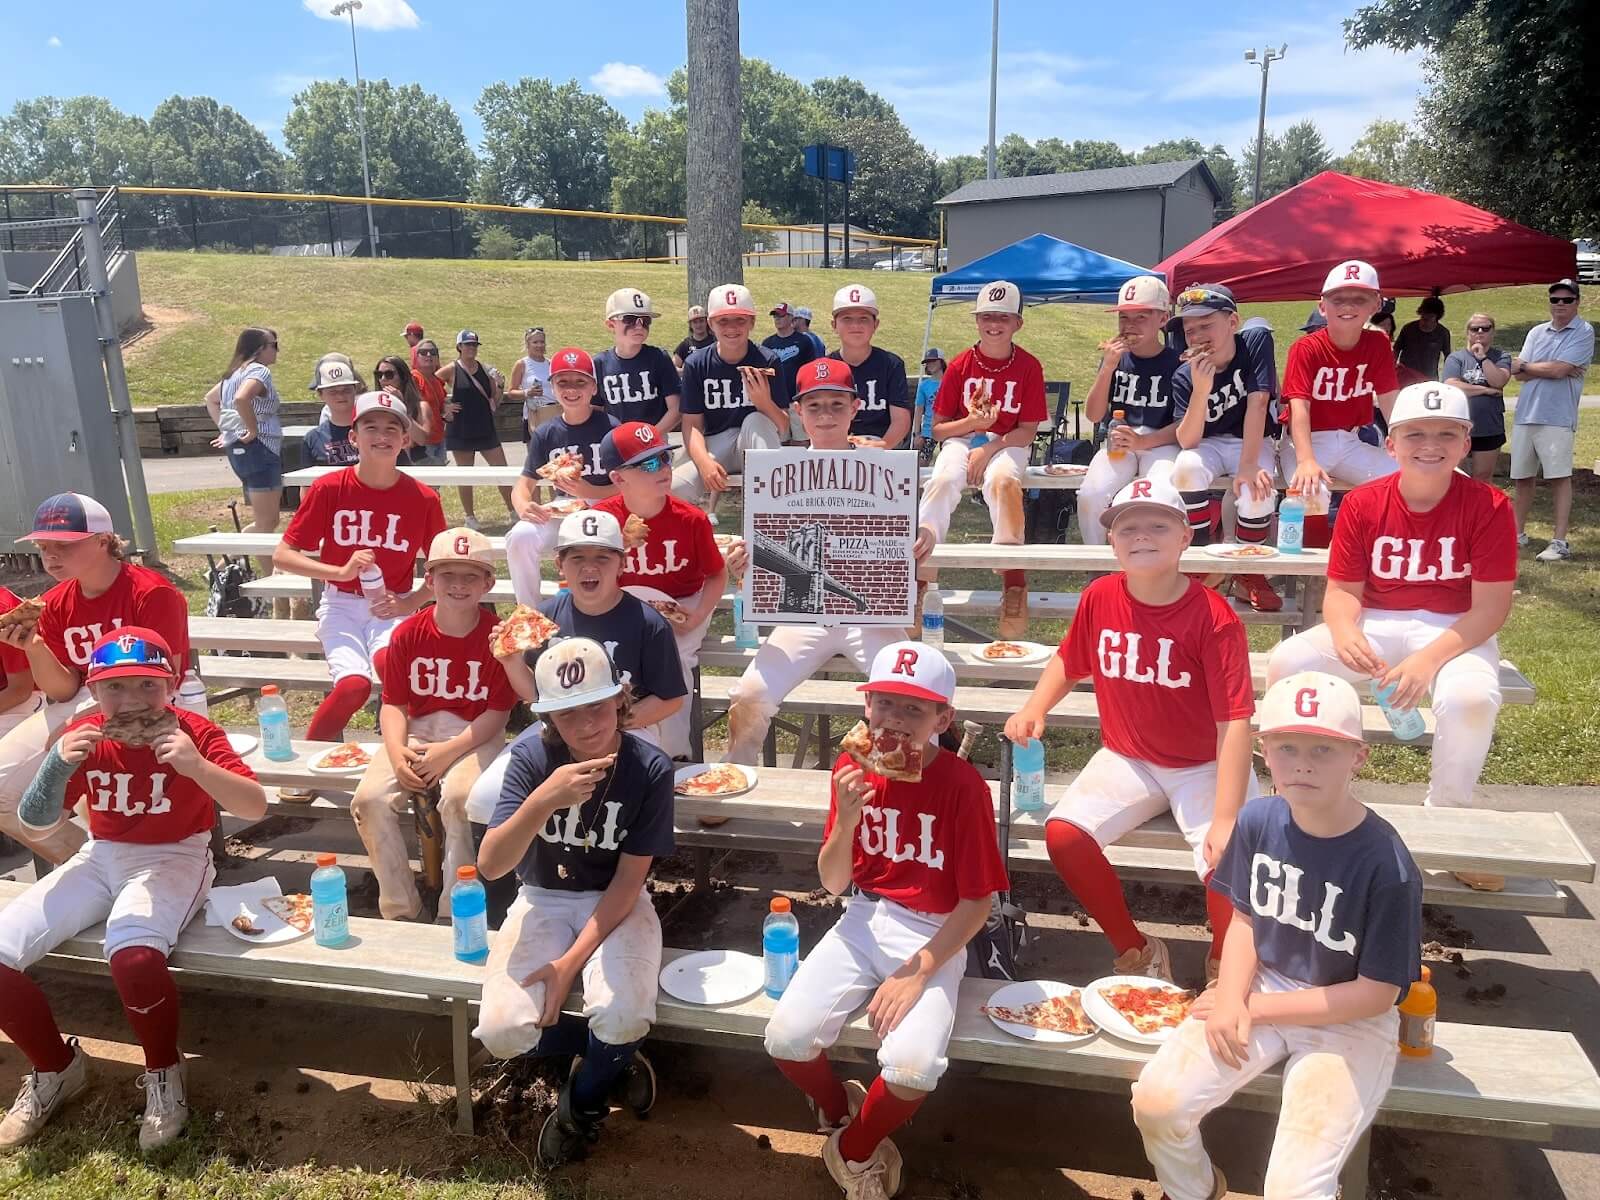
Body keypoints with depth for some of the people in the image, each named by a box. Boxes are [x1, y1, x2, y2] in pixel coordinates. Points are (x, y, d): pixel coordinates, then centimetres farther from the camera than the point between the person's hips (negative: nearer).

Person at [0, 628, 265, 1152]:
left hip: (174, 858, -5)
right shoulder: (84, 736, -4)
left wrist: (195, 766, -41)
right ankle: (56, 1068, 15)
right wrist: (59, 762, -22)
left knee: (133, 955, -36)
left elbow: (256, 807, -25)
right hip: (101, 858, 6)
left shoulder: (195, 733, -16)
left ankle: (164, 1073, -5)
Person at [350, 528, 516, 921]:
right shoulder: (408, 634, 1)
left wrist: (449, 751, -19)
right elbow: (394, 704, 3)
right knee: (369, 799, -21)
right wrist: (396, 751, -17)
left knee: (458, 798, -33)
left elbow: (497, 712, -7)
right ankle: (399, 911, -5)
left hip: (474, 736, -3)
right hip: (416, 732, 4)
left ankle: (453, 914, -15)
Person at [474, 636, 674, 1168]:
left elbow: (628, 880, -12)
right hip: (545, 899, 2)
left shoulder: (650, 768, -18)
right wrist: (544, 799, -43)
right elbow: (490, 865, -25)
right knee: (501, 1033, -21)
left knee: (623, 1016, -29)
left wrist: (572, 961, -20)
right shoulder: (532, 756, -17)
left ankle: (582, 1102, 8)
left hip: (616, 904, -1)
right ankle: (614, 1055, 10)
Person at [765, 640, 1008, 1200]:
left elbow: (977, 901, -10)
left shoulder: (963, 785, -15)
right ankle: (839, 1110, 19)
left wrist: (919, 971, -17)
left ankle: (854, 1148, 9)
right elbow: (833, 883, -1)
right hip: (864, 921, 4)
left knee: (912, 1066, -27)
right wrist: (846, 819, -20)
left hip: (935, 934, -3)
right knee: (787, 1036, -17)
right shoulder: (852, 768, -4)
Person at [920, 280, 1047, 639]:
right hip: (962, 438, 1)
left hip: (1006, 445, -1)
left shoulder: (1028, 367, -2)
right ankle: (919, 569, -41)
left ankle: (1013, 574, -32)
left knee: (1003, 479, -36)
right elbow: (938, 428, 3)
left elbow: (1027, 431, -2)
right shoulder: (960, 365, 0)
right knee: (943, 479, -33)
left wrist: (989, 449, -16)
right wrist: (972, 422, -14)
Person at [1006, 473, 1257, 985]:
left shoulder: (1214, 617, -20)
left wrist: (1226, 820, -29)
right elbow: (1068, 663, 13)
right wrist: (1033, 710, -6)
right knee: (1063, 833, -18)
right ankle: (1134, 949, 7)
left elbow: (1235, 724, -22)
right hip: (1127, 759, 4)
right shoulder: (1099, 598, -6)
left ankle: (1223, 965, 10)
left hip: (1204, 766, -3)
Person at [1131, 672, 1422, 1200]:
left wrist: (1257, 1009, -13)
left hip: (1347, 1021, -4)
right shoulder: (1258, 821, -9)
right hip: (1262, 986, 4)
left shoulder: (1386, 865, -22)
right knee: (1156, 1100, -13)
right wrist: (1231, 1000, -13)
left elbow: (1375, 995, -15)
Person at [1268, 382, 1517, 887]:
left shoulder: (1488, 507, -11)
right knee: (1287, 662, -22)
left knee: (1471, 698, -36)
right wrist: (1344, 631, -26)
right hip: (1375, 625, 3)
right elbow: (1343, 590, -2)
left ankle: (1445, 814, -7)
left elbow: (1490, 608, -13)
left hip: (1455, 632, -2)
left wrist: (1430, 658, -27)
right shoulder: (1362, 503, -4)